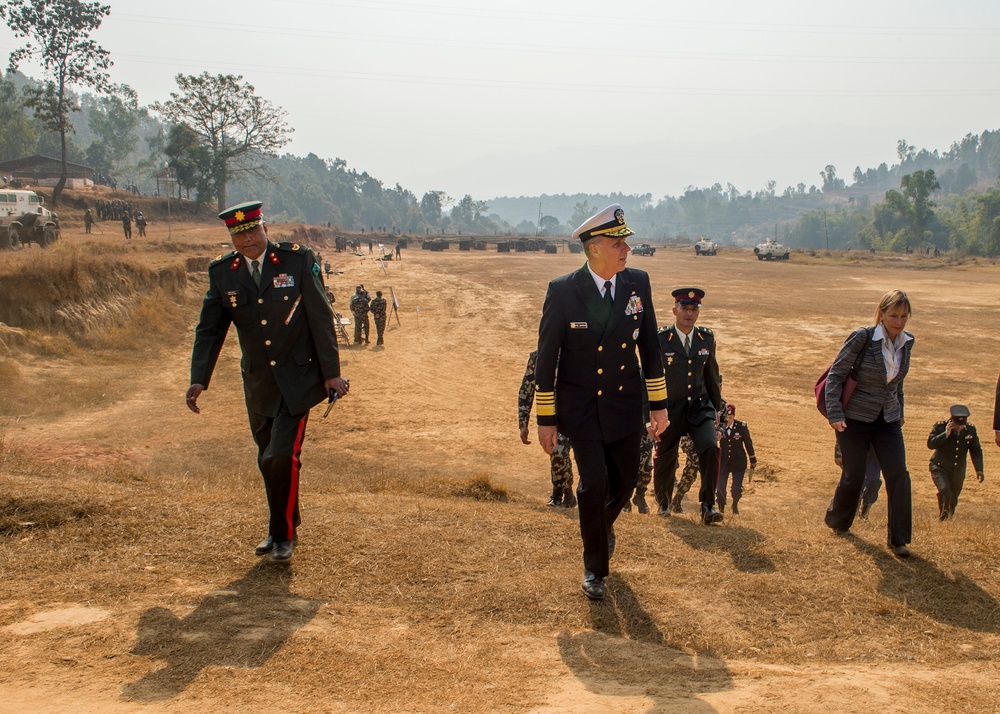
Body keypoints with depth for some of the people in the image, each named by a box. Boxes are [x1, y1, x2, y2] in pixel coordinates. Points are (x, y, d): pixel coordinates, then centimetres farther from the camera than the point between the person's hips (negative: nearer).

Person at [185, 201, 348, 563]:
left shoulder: (298, 260, -10)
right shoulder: (222, 272, -2)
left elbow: (321, 318, -6)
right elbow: (209, 329, -1)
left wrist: (332, 372, -5)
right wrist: (199, 380, -13)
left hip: (297, 380, -4)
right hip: (258, 382, 4)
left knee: (282, 457, -12)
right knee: (268, 461, 14)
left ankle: (283, 534, 6)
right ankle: (280, 528, 33)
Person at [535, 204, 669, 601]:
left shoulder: (637, 284, -5)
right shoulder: (563, 291, -15)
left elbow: (649, 346, 4)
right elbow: (546, 359, -8)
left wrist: (659, 405, 4)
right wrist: (545, 419, -7)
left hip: (625, 404, 4)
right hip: (581, 406, -4)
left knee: (626, 480, 10)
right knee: (594, 483, -10)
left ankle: (603, 524, 46)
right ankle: (595, 568, 11)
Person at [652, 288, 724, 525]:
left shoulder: (707, 338, 2)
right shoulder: (660, 340, -10)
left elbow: (711, 375, 13)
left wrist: (716, 407, 17)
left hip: (700, 407, 2)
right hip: (670, 410, -2)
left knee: (710, 448, -21)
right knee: (665, 458, 9)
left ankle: (708, 507, -15)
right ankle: (663, 503, 38)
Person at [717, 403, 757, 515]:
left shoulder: (741, 426, -11)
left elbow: (748, 443, 0)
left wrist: (753, 461, 7)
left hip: (738, 461, -1)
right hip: (723, 461, 1)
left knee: (737, 488, -4)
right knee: (720, 487, 0)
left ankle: (735, 504, 29)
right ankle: (721, 508, 24)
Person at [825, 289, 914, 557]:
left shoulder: (907, 341, 0)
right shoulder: (862, 338, -17)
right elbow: (836, 374, -14)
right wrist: (834, 413, -21)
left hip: (888, 420, 4)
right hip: (855, 419, -4)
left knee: (898, 474, -8)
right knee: (854, 476, 6)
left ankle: (899, 539, 0)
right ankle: (837, 521, 34)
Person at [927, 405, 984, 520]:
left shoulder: (971, 429, -3)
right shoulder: (940, 427, -13)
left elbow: (976, 450, 5)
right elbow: (930, 444, -23)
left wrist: (979, 469, -5)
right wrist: (945, 434, -31)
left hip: (958, 471, 4)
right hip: (940, 468, -4)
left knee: (953, 500, 11)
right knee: (944, 491, -27)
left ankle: (949, 518, 35)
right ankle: (943, 518, -10)